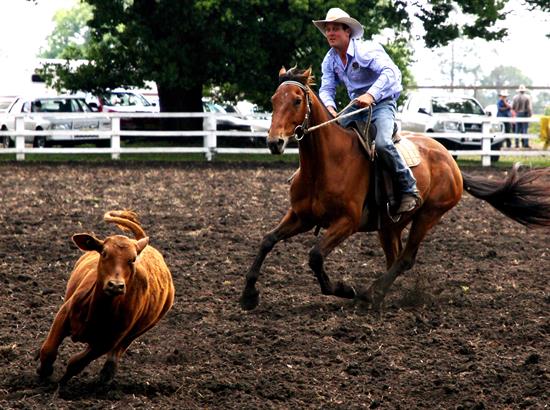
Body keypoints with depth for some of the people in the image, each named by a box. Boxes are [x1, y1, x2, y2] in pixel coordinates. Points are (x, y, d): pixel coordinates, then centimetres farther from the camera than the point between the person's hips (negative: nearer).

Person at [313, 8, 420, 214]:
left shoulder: (366, 50, -20)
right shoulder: (330, 60, 3)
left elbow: (391, 72, -34)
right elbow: (326, 88, 1)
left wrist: (371, 94, -49)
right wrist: (329, 107, -24)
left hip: (381, 102, -8)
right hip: (357, 105, 8)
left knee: (382, 143, -32)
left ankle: (410, 191, -21)